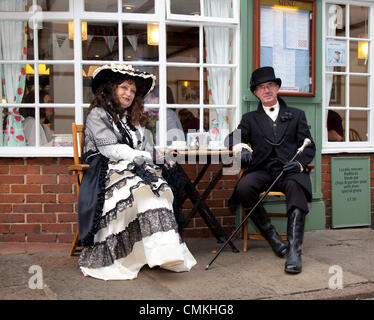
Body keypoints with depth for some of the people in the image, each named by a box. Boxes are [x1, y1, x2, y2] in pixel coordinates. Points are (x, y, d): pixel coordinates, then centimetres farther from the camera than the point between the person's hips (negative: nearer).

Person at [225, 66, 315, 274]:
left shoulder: (296, 115, 20)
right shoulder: (250, 118, 23)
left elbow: (309, 147, 12)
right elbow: (233, 137, 9)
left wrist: (299, 163, -10)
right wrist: (241, 147, -16)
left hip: (289, 171, -1)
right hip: (262, 171, 1)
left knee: (296, 187, -36)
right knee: (244, 187, -31)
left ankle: (294, 250, -40)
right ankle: (272, 237, -15)